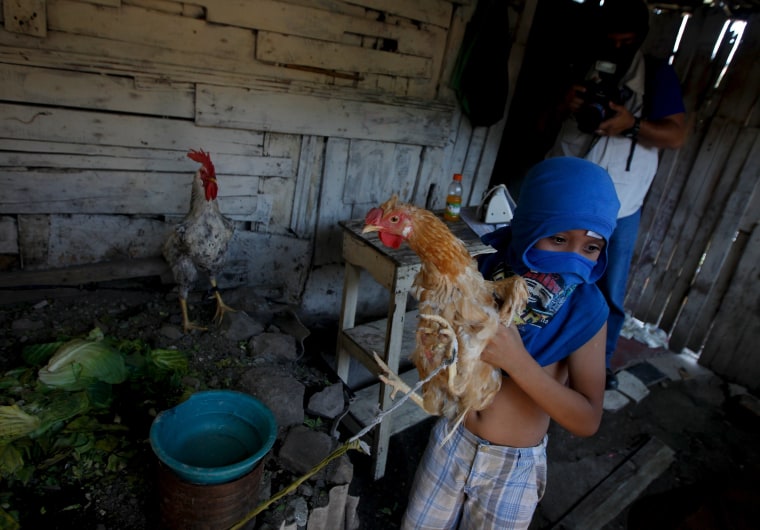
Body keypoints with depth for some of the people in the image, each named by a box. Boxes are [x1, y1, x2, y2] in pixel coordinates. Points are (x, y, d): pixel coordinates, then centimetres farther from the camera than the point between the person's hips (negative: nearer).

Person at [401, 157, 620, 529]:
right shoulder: (484, 268, -15)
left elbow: (587, 420, -21)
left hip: (514, 466, -2)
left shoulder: (586, 311, -20)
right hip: (451, 440, 2)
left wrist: (516, 360, -34)